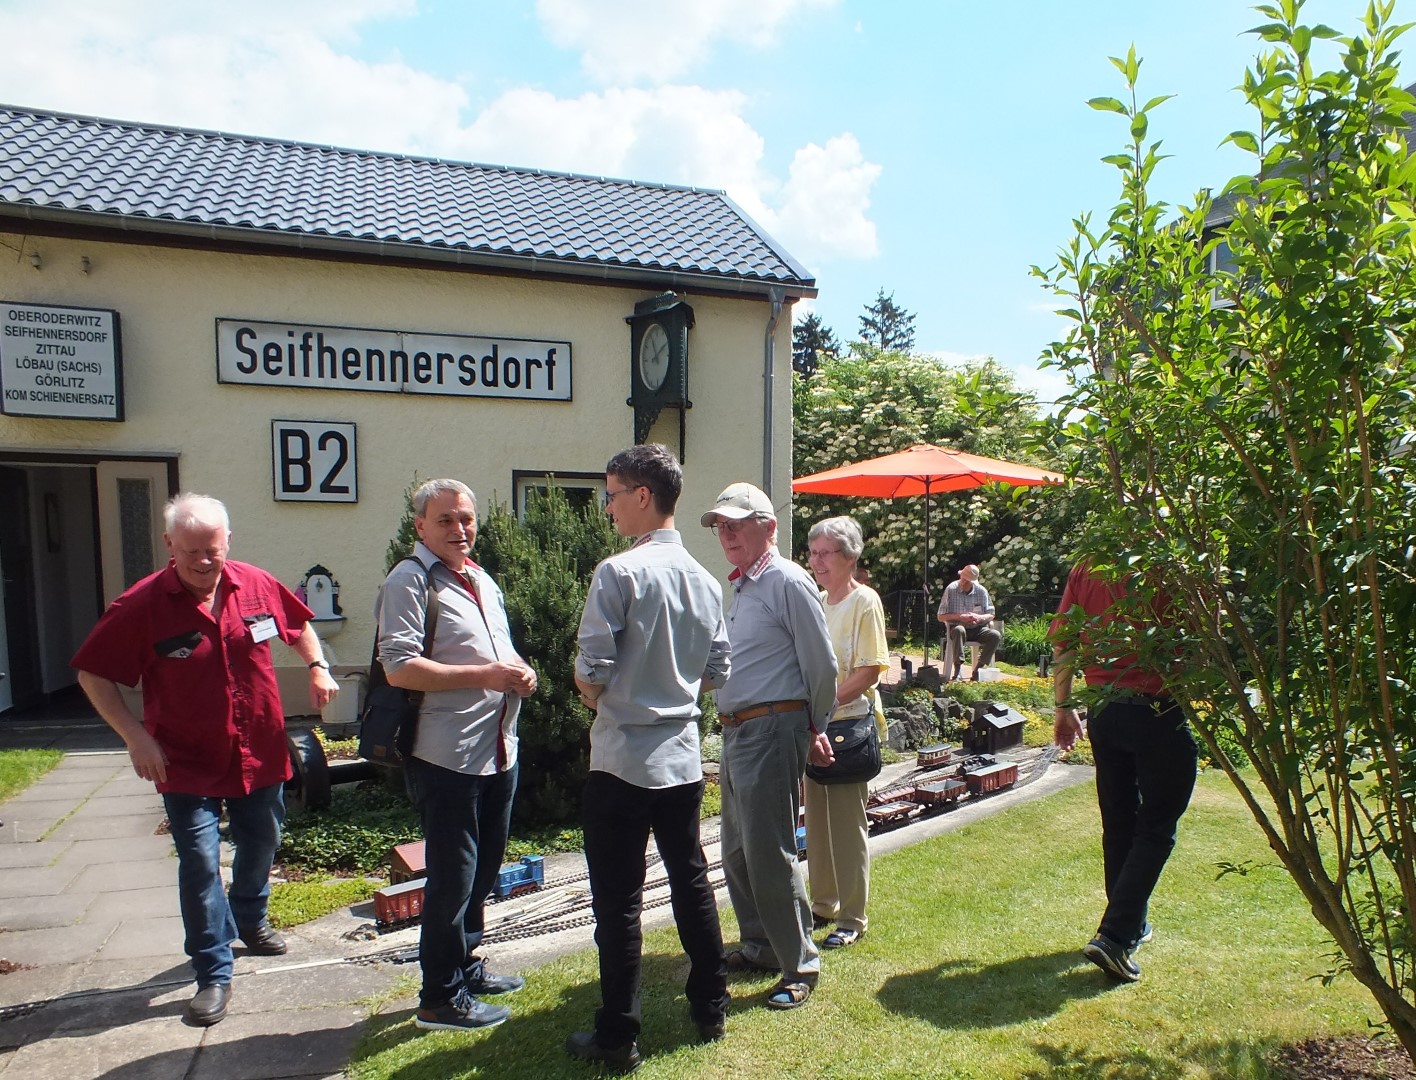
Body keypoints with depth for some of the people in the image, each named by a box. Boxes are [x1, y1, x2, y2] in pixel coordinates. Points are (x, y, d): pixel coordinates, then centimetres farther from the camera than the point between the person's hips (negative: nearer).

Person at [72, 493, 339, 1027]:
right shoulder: (141, 605, -15)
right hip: (188, 765, -3)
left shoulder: (258, 585, -7)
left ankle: (250, 922, 48)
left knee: (260, 847, 20)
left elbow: (299, 625, 12)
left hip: (260, 755, 4)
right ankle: (214, 974, 13)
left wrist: (317, 667, -5)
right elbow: (93, 673, -8)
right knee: (200, 865, -3)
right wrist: (134, 734, -17)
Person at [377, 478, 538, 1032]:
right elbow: (399, 667, -21)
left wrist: (519, 672, 3)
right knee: (451, 876, 2)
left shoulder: (483, 581, 16)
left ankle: (466, 964, 38)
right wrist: (485, 675, -23)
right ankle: (440, 997, 18)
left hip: (498, 751, 8)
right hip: (447, 757, -8)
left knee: (482, 870, 20)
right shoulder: (409, 580, -11)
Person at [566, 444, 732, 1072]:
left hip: (623, 758, -6)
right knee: (691, 880, 18)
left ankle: (617, 1037, 17)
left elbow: (591, 674, -17)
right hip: (682, 754, 7)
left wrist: (598, 697, 4)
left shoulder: (619, 572, -17)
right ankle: (710, 1009, 32)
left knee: (618, 898, 5)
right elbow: (715, 673, 11)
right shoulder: (705, 580, 4)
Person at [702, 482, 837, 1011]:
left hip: (772, 729, -9)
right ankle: (759, 946, 33)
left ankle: (800, 965, 11)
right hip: (736, 729, 9)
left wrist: (814, 729, 2)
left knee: (770, 853, -4)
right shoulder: (739, 587, 15)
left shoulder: (788, 582, -12)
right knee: (737, 852, 17)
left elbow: (821, 665, -10)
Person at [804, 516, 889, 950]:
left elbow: (869, 672, -16)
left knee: (848, 823, 1)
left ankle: (852, 918, 14)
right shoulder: (816, 601, 11)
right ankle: (824, 904, 30)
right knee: (817, 820, 15)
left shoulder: (864, 601, -11)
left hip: (850, 723, -7)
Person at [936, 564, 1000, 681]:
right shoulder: (951, 589, -6)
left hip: (977, 629, 3)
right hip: (957, 627, -3)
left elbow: (991, 615, 6)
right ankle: (957, 668, -38)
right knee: (959, 630, -38)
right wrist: (960, 617, -20)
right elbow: (941, 617, -6)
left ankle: (977, 670, -18)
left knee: (996, 635, -24)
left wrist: (979, 617, -16)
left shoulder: (981, 591, 2)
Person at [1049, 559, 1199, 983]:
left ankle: (1132, 925, 33)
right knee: (1156, 829, 6)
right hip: (1160, 711, -5)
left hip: (1105, 709, 5)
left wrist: (1063, 705, 10)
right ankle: (1115, 938, 0)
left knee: (1118, 822, 17)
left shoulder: (1088, 565, 0)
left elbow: (1062, 639, 3)